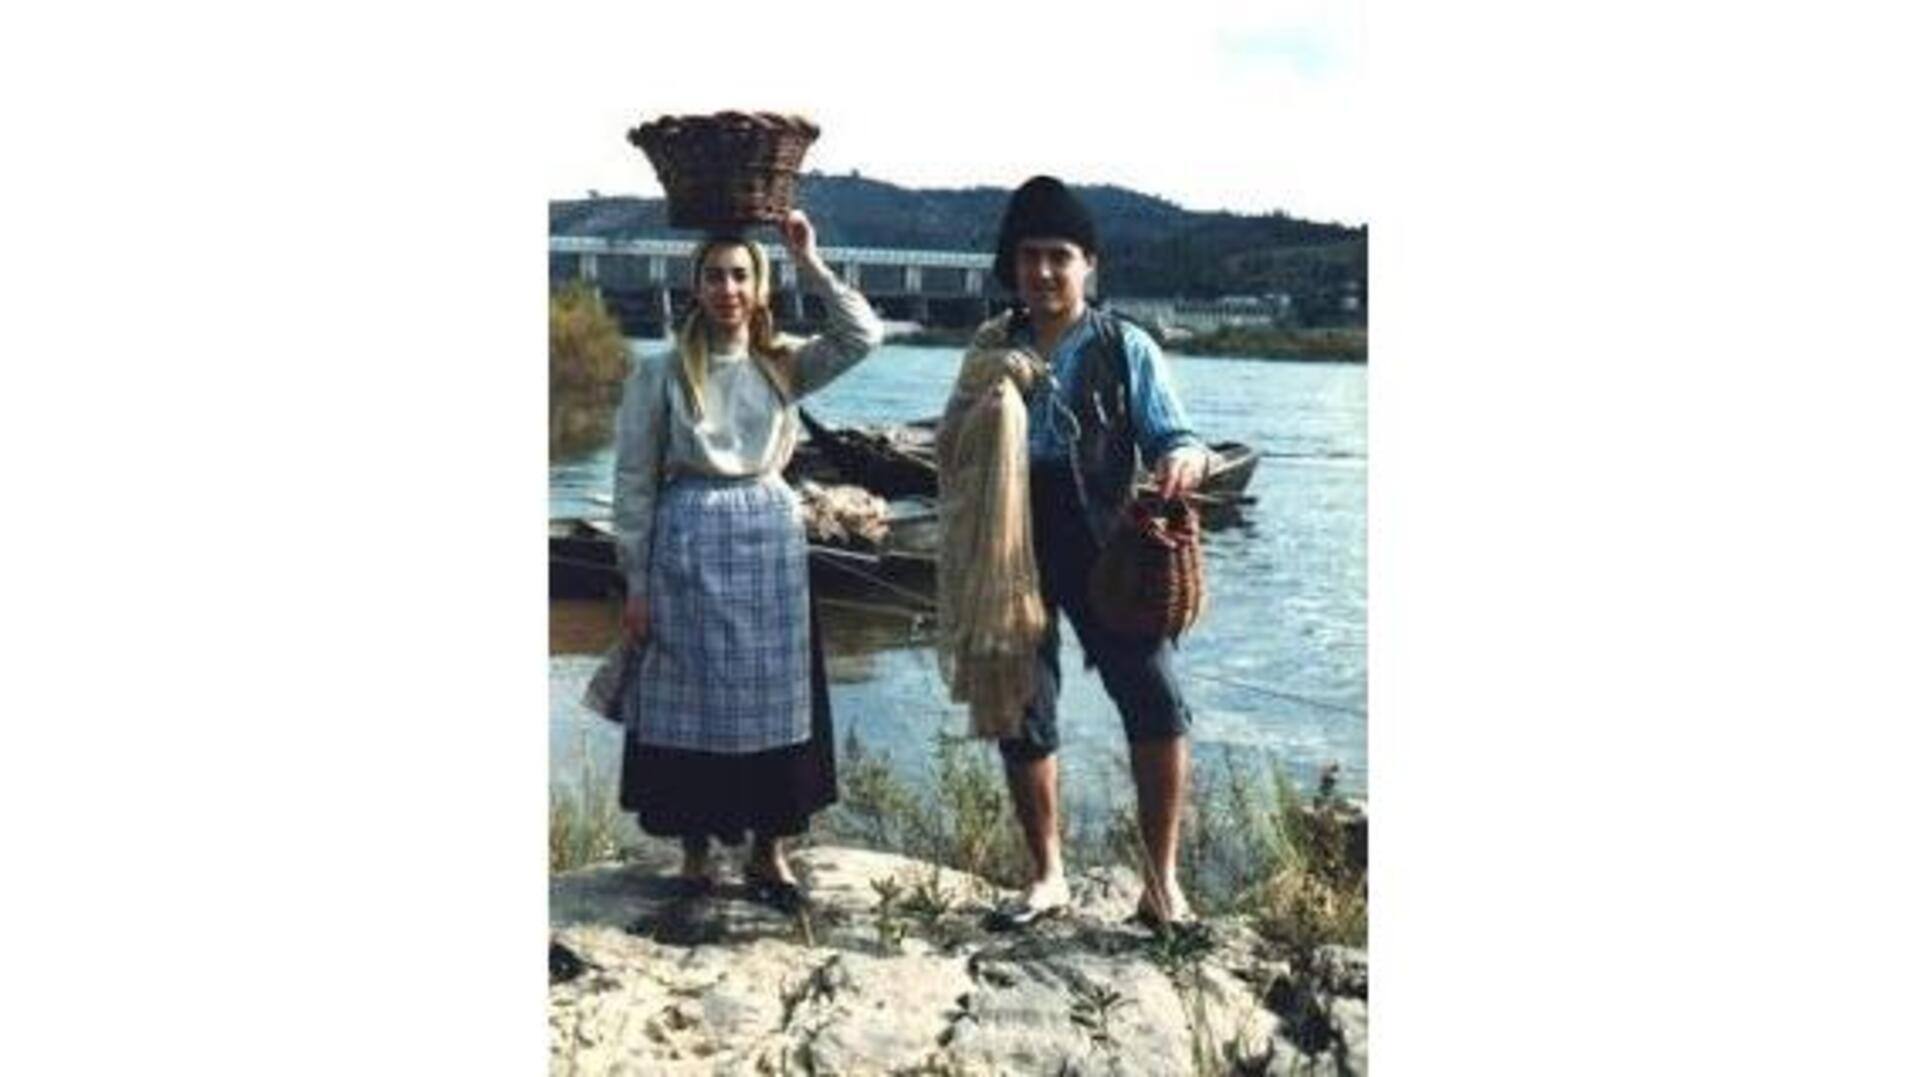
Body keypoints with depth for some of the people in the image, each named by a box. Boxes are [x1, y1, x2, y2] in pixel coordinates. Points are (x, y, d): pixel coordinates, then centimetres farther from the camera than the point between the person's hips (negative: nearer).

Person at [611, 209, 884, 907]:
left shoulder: (784, 366, 6)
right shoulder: (661, 373, -2)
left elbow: (863, 335, -9)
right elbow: (634, 480, -2)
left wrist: (810, 265, -9)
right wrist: (636, 582, -5)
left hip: (772, 541, 2)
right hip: (688, 545, -2)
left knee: (773, 695, 7)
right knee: (690, 699, 5)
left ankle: (769, 849, 21)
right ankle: (695, 850, 20)